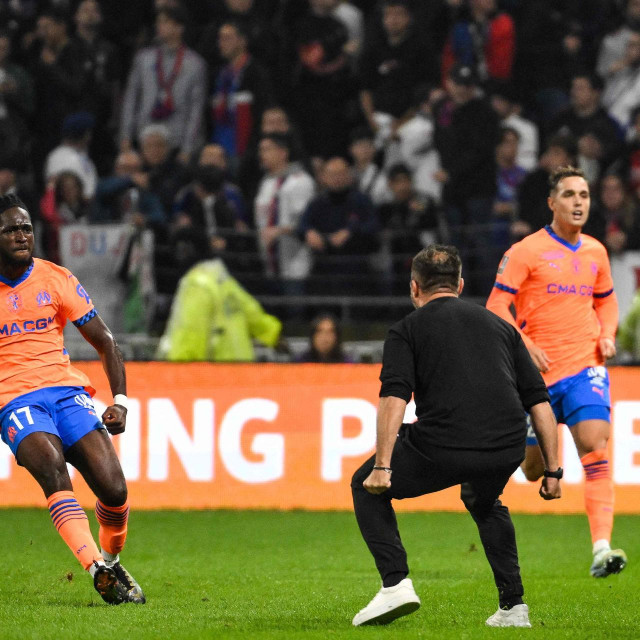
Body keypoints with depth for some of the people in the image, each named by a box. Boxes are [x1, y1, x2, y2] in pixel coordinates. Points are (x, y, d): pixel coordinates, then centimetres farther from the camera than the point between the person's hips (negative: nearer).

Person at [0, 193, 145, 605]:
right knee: (52, 466, -32)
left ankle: (112, 561, 16)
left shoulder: (55, 279, 7)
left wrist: (120, 400, -3)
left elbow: (104, 341, 9)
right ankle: (98, 570, -41)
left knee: (113, 489, -14)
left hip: (67, 390, 2)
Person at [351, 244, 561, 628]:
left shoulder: (407, 329, 13)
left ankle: (395, 582, 5)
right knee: (485, 503, 37)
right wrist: (553, 471, 20)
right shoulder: (499, 326, 24)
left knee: (367, 488, 22)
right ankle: (513, 606, 25)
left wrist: (382, 466, -8)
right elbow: (539, 401, 18)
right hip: (507, 449, 4)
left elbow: (394, 398, -4)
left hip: (442, 447, -4)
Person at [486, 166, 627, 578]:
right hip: (538, 372, -2)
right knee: (535, 469, 6)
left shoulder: (595, 252, 11)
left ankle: (602, 548, -28)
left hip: (586, 366, 2)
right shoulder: (527, 251, -4)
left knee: (595, 448, -20)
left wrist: (607, 335, 7)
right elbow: (497, 307, -6)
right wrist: (524, 345, -20)